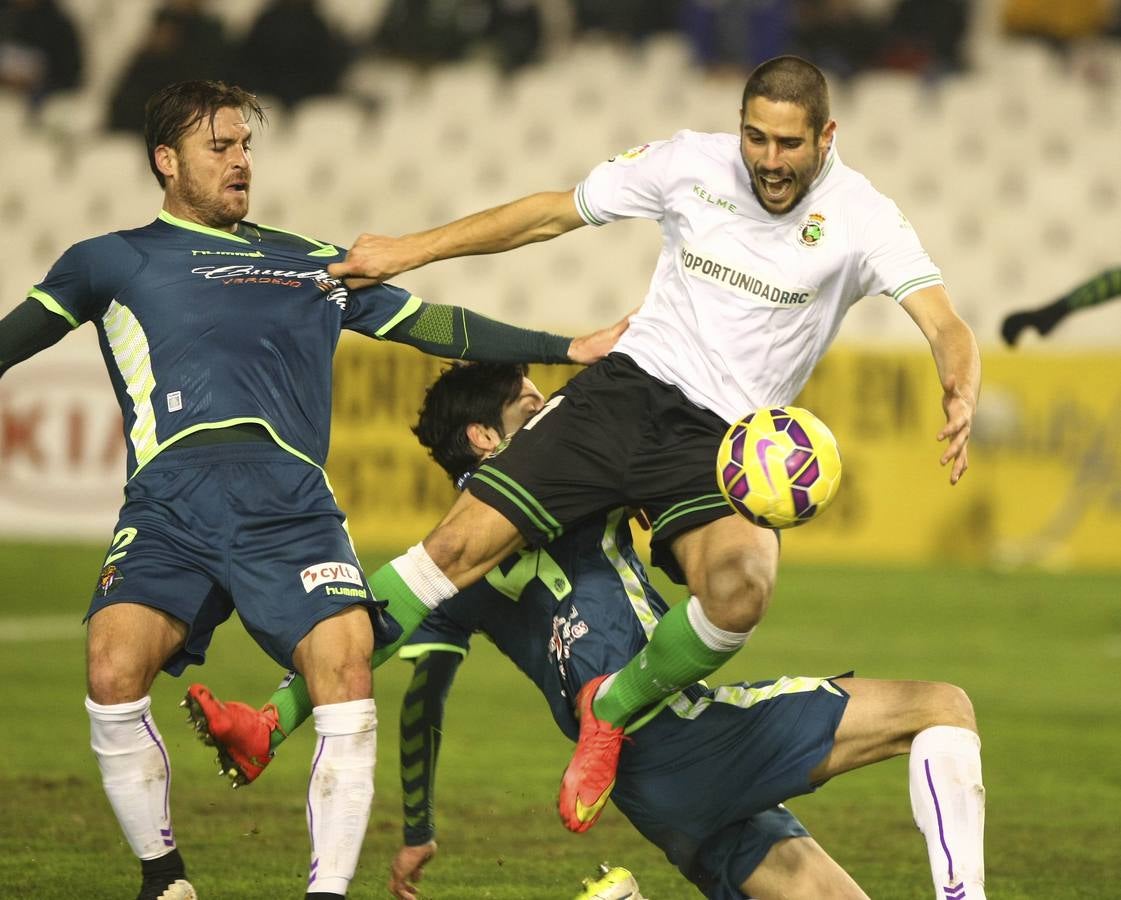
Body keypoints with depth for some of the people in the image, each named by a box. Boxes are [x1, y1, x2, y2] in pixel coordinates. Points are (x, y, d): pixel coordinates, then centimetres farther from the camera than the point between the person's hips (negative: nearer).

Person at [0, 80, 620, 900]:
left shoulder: (312, 264, 28)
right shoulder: (115, 261, 21)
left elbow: (434, 326, 30)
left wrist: (567, 349, 26)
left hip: (290, 501, 2)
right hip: (169, 498, -2)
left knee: (347, 675, -22)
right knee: (114, 671, -25)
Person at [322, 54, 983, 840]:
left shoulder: (860, 216, -8)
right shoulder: (690, 164, 0)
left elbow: (944, 324, -18)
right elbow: (551, 214, 11)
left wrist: (960, 394, -42)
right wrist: (408, 252, 11)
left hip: (721, 441, -2)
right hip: (627, 388, 2)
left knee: (741, 590, -33)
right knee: (459, 546, -13)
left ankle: (614, 708, -2)